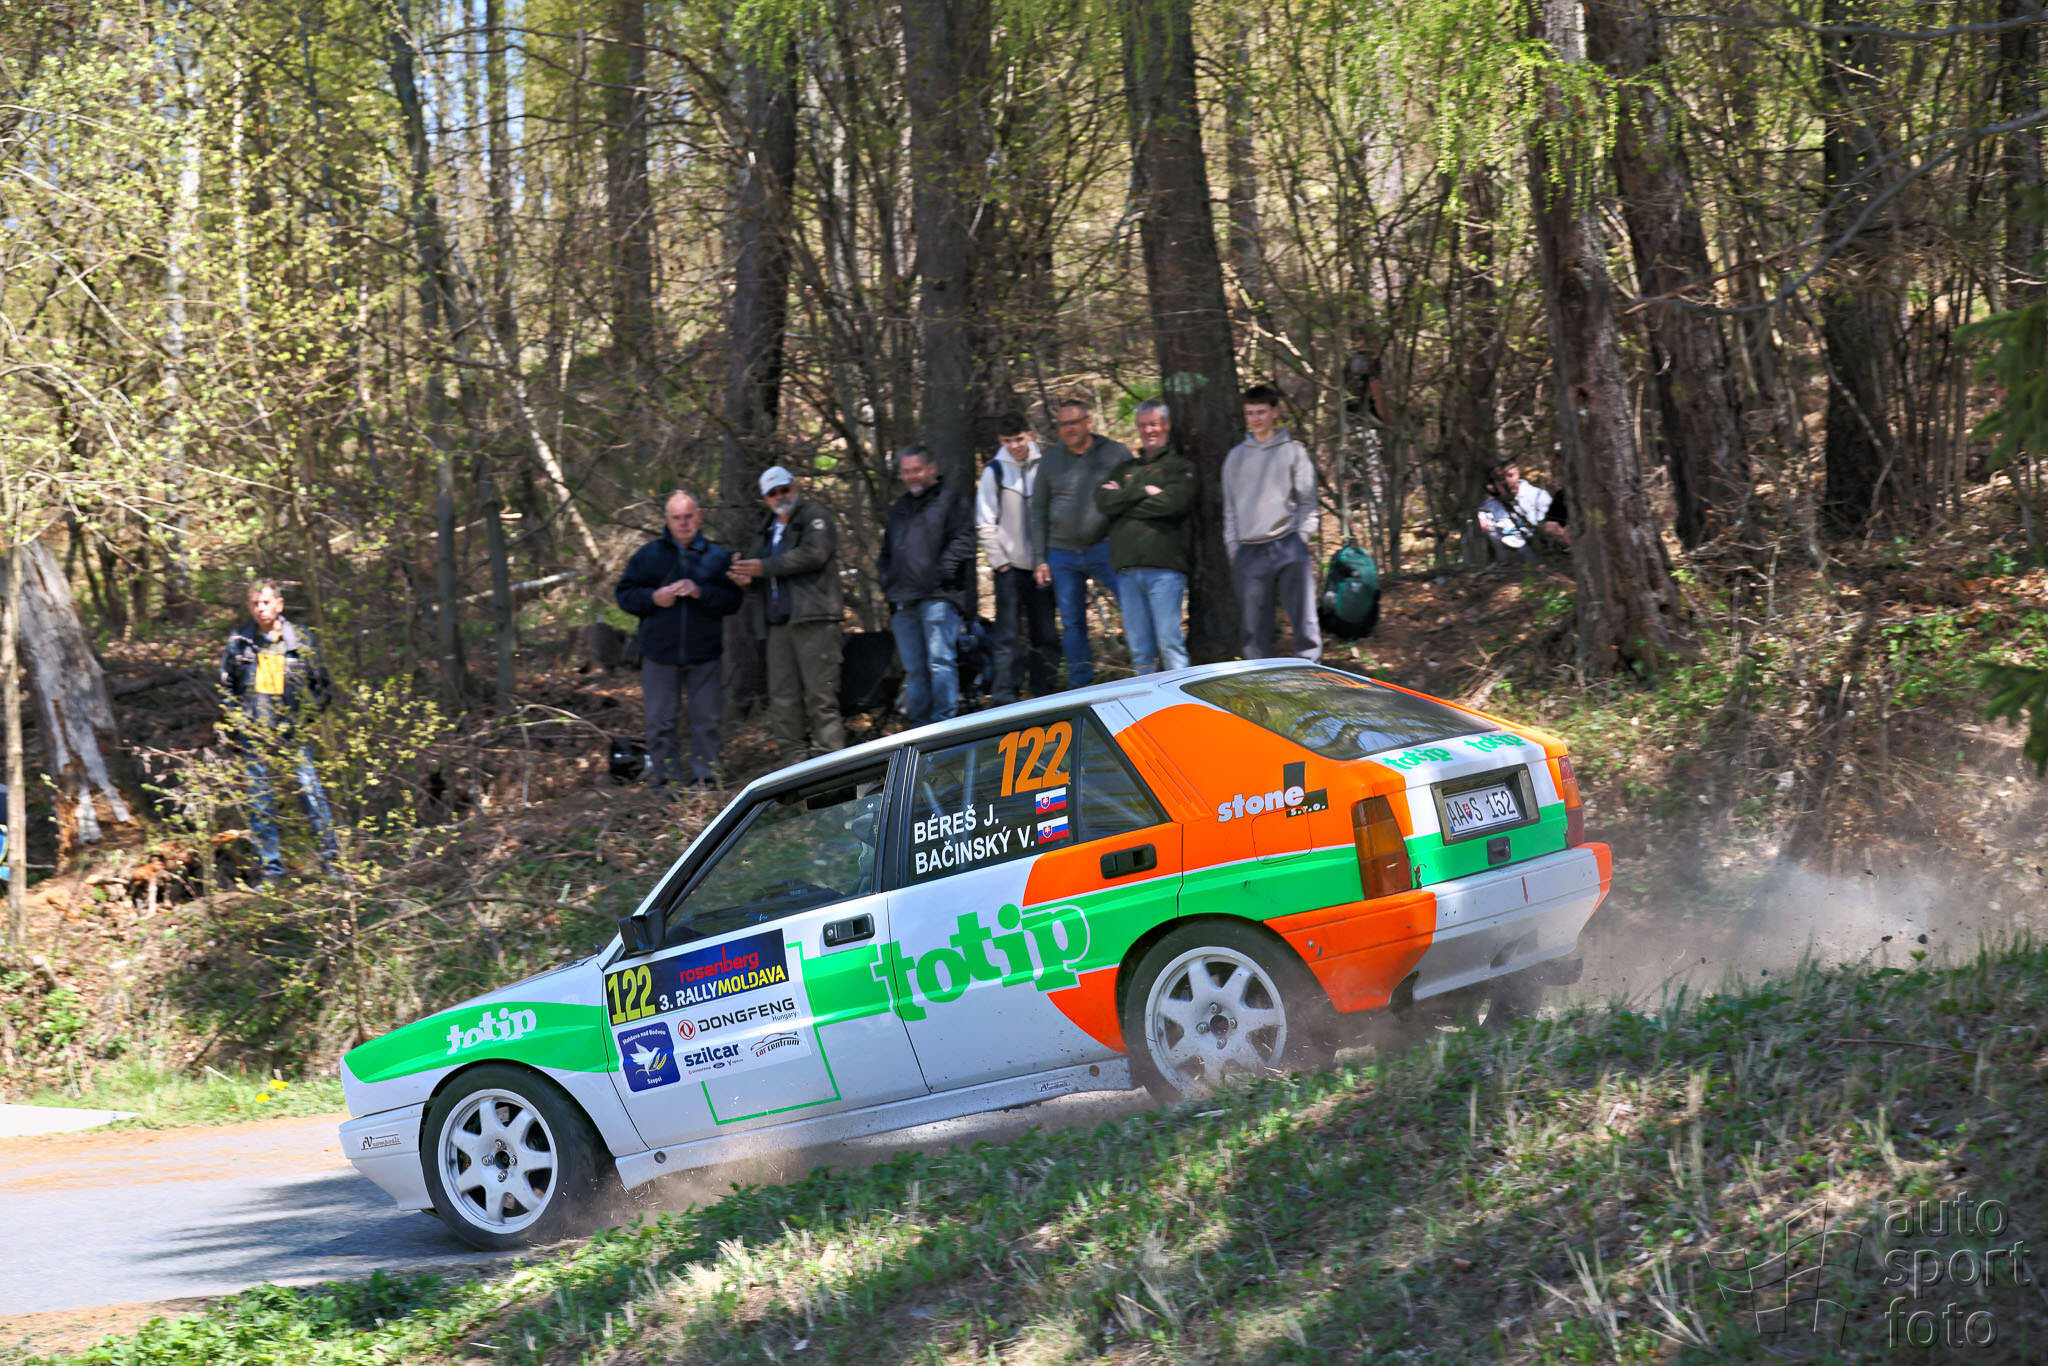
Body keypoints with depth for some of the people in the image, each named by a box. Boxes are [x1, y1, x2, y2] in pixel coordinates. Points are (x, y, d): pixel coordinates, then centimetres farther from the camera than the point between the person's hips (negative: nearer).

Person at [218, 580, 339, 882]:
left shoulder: (301, 639, 2)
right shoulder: (238, 641, 4)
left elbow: (323, 686, 11)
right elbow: (226, 685, 16)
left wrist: (308, 713, -1)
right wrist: (236, 717, 4)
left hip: (293, 732, -1)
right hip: (253, 733, 1)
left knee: (311, 792, -7)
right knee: (260, 802, 3)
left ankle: (331, 860, 1)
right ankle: (271, 869, 11)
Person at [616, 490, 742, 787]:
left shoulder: (717, 556, 6)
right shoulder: (648, 555, 9)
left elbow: (732, 600, -3)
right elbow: (624, 594, 9)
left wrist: (701, 593, -17)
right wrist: (653, 598, -9)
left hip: (704, 654, -1)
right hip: (660, 653, 1)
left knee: (706, 719, 2)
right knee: (660, 721, 2)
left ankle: (705, 777, 10)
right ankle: (666, 779, 9)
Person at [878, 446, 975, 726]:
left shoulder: (949, 502, 3)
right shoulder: (899, 509, 25)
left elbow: (964, 541, -8)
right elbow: (886, 552, 32)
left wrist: (942, 572, -14)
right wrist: (887, 583, 16)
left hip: (938, 597, -7)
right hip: (904, 603, 7)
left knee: (940, 660, -15)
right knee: (914, 669, 7)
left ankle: (944, 720, -15)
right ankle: (920, 726, 12)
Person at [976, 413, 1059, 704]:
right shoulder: (994, 472, 0)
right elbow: (986, 524, 2)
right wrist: (999, 561, -4)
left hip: (1041, 567, 2)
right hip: (1010, 568, -2)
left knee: (1045, 636, 6)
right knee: (1009, 637, -6)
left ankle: (1045, 694, 14)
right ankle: (1005, 697, -5)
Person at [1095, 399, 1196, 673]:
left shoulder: (1180, 466, 8)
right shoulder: (1125, 469, 22)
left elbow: (1174, 502, -11)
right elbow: (1103, 501, 5)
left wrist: (1125, 499, -2)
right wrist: (1142, 491, -6)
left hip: (1165, 568, -5)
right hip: (1127, 570, 5)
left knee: (1170, 644, -11)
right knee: (1140, 650, 4)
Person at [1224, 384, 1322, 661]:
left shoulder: (1293, 451, 7)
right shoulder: (1236, 457, 15)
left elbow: (1307, 501, 6)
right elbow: (1230, 506, 16)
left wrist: (1303, 538, -4)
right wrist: (1232, 546, 8)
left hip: (1288, 546, -2)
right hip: (1249, 552, 3)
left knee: (1304, 617, -8)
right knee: (1253, 626, 1)